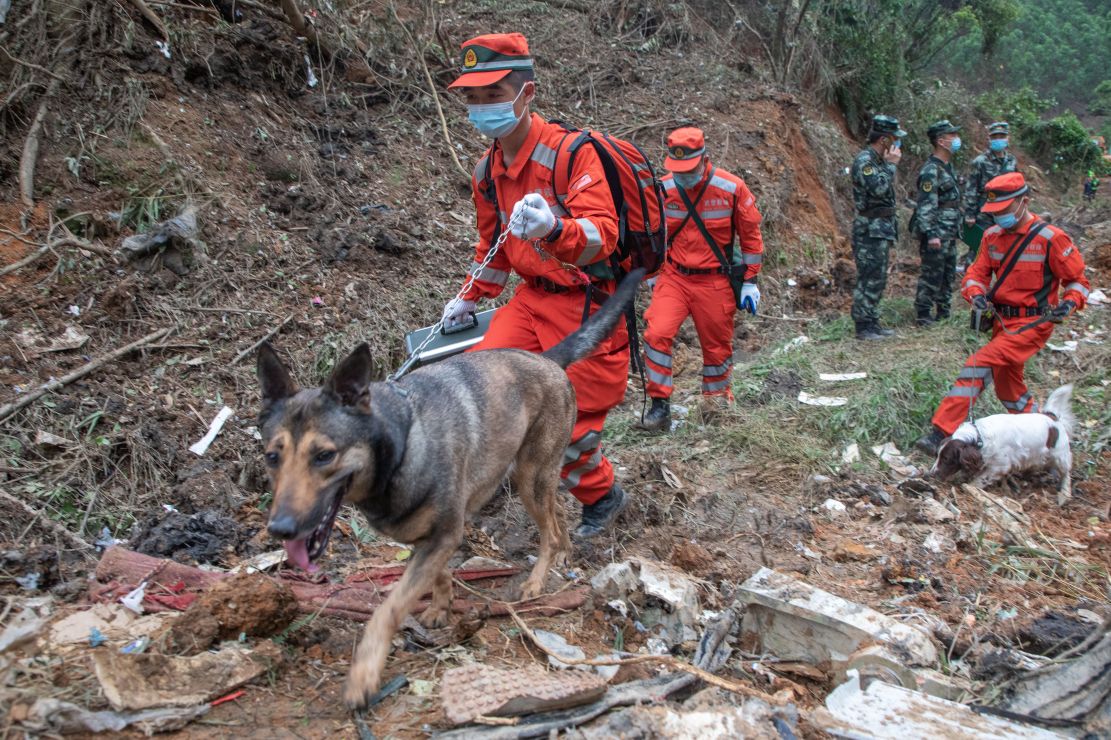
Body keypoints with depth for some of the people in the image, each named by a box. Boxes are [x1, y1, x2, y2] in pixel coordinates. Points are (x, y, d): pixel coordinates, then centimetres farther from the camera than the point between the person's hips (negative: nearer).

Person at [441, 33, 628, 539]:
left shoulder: (572, 152, -19)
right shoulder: (487, 171, 5)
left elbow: (602, 235, -31)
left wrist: (552, 227, -51)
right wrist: (470, 298, 30)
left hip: (588, 303, -6)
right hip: (533, 299, 7)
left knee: (570, 420, 0)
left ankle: (603, 498, 30)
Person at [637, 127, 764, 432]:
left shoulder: (732, 188, -10)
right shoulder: (662, 190, -5)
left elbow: (750, 236, 0)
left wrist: (750, 282, 0)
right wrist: (653, 275, 14)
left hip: (715, 282, -1)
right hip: (674, 278, 1)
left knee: (717, 346, 10)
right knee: (656, 334, -17)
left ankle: (717, 403, 32)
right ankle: (660, 407, -8)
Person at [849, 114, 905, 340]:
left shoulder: (879, 161, 16)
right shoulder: (864, 160, -14)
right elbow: (878, 189, -27)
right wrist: (891, 165, -16)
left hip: (882, 230, 10)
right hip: (870, 230, -10)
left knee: (877, 279, 13)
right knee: (869, 279, -8)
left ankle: (872, 323, 20)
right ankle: (863, 326, -3)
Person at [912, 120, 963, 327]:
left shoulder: (948, 166, 14)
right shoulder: (930, 170, -17)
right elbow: (926, 205, -22)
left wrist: (957, 227, 22)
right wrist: (931, 234, -26)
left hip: (950, 234, 10)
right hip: (937, 234, -10)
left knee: (948, 274, 15)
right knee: (932, 275, -5)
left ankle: (944, 312, 25)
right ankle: (923, 315, 2)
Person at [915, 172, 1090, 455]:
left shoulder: (1050, 239, -11)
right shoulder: (993, 236, 5)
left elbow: (1078, 280, -3)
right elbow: (978, 272, 7)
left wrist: (1070, 303, -23)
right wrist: (976, 293, -16)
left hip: (1032, 324, -7)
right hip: (1003, 322, 7)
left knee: (979, 365, -24)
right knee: (1008, 389, 19)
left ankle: (942, 434, -28)